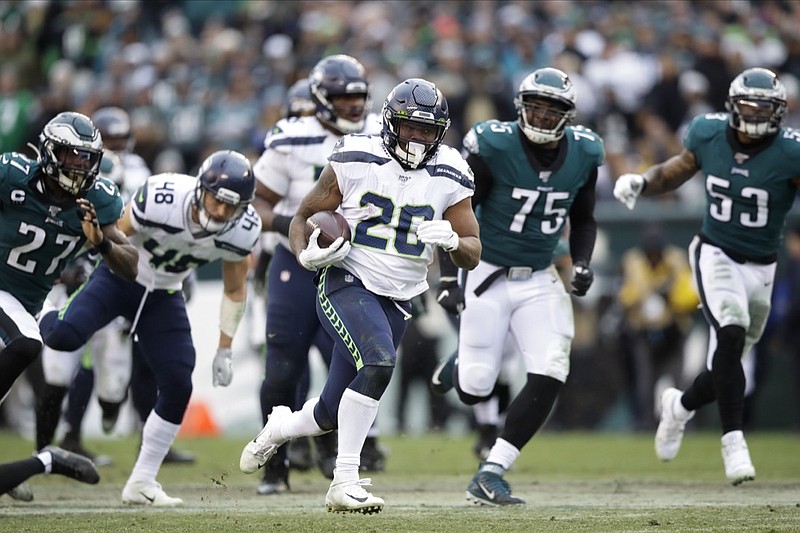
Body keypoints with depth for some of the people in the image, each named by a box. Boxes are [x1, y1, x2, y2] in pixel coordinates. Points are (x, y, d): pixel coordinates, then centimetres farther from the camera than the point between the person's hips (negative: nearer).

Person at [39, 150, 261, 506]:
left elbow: (234, 290, 0)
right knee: (66, 335, -30)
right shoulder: (160, 199, -33)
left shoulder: (242, 231, -18)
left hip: (163, 295, 4)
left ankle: (141, 483, 10)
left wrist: (225, 350, 3)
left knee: (178, 388, -5)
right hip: (117, 277, -4)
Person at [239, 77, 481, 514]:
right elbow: (304, 217, 2)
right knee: (378, 363, -32)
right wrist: (306, 255, -19)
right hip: (346, 285, -4)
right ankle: (344, 482, -26)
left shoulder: (449, 179, 0)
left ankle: (280, 427, 43)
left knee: (333, 414, 8)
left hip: (395, 301, 4)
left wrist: (452, 240, -19)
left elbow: (473, 255, 4)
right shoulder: (354, 162, -8)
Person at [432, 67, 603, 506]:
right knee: (474, 389, -3)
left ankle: (490, 475, -5)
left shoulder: (583, 154, -2)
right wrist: (449, 275, -13)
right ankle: (459, 365, 37)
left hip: (539, 281, 4)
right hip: (487, 275, -4)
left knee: (549, 377, -13)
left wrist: (582, 263, -3)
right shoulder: (493, 147, -16)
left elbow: (584, 220, 14)